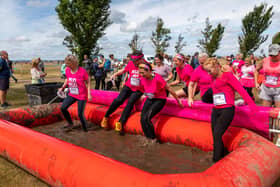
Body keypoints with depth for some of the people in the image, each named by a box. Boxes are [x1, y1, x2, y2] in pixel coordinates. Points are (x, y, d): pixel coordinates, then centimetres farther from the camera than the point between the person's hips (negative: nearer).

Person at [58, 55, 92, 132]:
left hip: (82, 96, -6)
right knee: (63, 108, 1)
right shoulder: (67, 70, -4)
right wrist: (62, 87, 5)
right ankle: (70, 123, 23)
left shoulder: (82, 71, -20)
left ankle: (85, 129, 18)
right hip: (72, 94, 6)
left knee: (80, 114, -6)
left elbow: (88, 82, -11)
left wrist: (89, 94, -15)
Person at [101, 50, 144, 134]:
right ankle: (106, 117, -1)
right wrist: (115, 74, 0)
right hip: (128, 86, 2)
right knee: (119, 99, -16)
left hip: (138, 90, -2)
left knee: (130, 102, -24)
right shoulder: (131, 63, -3)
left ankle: (120, 122, -15)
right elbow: (124, 70, 15)